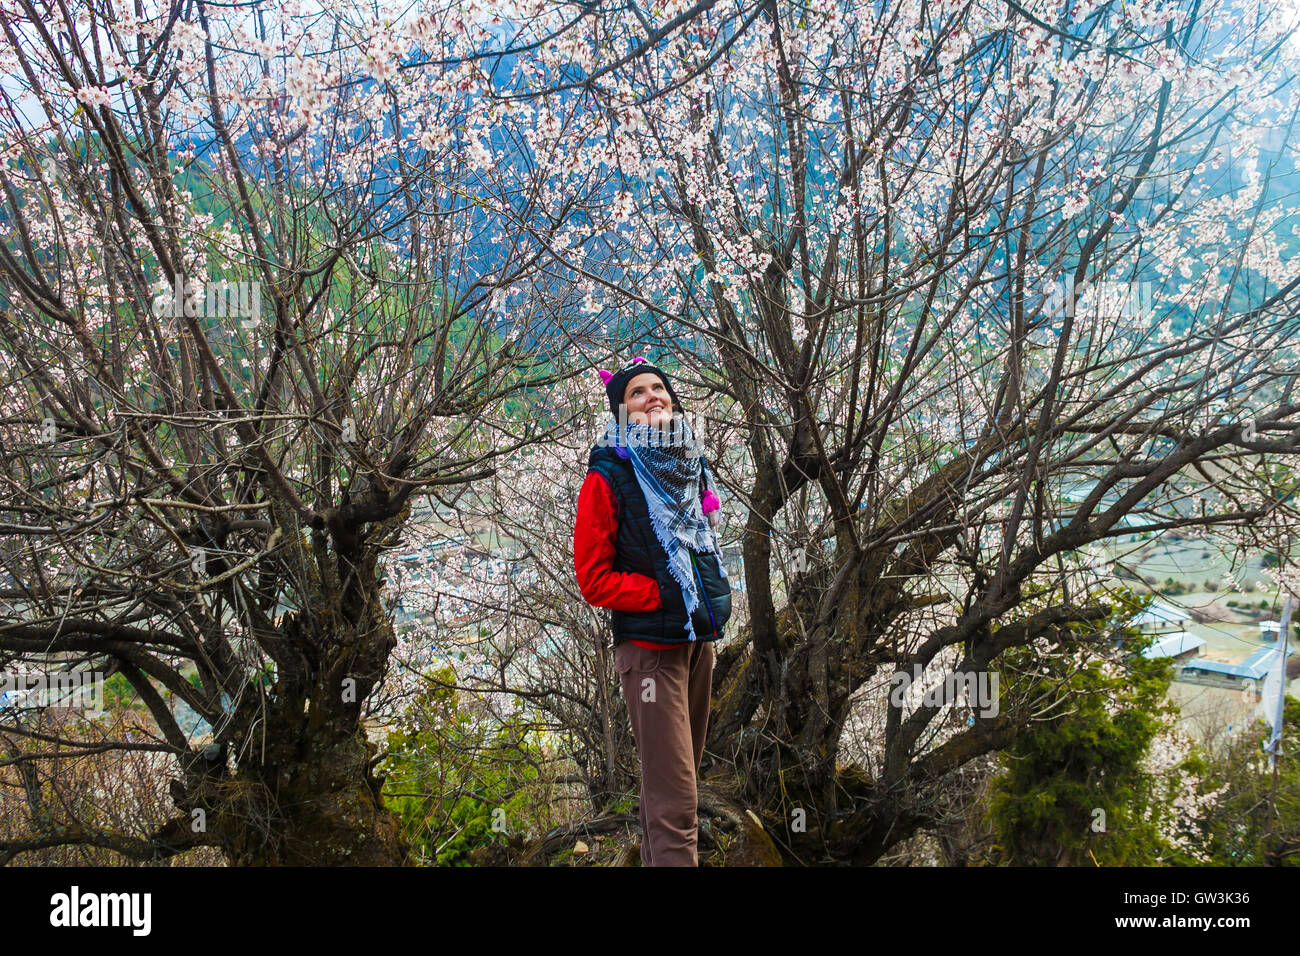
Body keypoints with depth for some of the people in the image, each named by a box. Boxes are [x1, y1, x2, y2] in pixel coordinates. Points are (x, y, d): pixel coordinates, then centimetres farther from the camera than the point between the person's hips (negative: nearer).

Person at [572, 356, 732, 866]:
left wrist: (712, 593, 9)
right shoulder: (609, 477, -8)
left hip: (698, 639, 7)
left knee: (676, 780, 17)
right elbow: (594, 580, -10)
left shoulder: (689, 469, 12)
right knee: (674, 802, -11)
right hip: (650, 646, -7)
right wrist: (666, 594, -17)